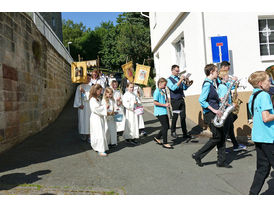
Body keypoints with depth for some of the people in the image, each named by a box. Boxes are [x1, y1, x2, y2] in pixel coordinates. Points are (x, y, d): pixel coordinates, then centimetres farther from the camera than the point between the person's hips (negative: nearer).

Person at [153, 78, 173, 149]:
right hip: (160, 112, -10)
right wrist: (165, 105, -19)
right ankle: (165, 143, 5)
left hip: (164, 112, 10)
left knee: (167, 127, 13)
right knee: (165, 127, -6)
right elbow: (155, 102, -20)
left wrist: (165, 101, 10)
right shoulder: (157, 91, -13)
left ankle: (157, 138, 27)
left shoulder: (162, 91, 16)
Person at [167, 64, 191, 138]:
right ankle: (173, 132, 15)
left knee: (183, 116, 5)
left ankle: (185, 133, 10)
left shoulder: (179, 78, 15)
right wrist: (180, 80, -20)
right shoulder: (169, 79, -2)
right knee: (175, 117, 0)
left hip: (181, 99, 6)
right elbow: (173, 88, -19)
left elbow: (185, 88, 14)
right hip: (175, 100, -5)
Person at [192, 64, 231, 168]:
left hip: (215, 114, 10)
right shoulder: (207, 84, -15)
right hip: (210, 115, -10)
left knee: (221, 136, 10)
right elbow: (201, 100, -25)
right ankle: (198, 155, 7)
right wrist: (214, 110, -24)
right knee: (217, 137, -3)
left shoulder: (210, 84, 15)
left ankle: (221, 161, 17)